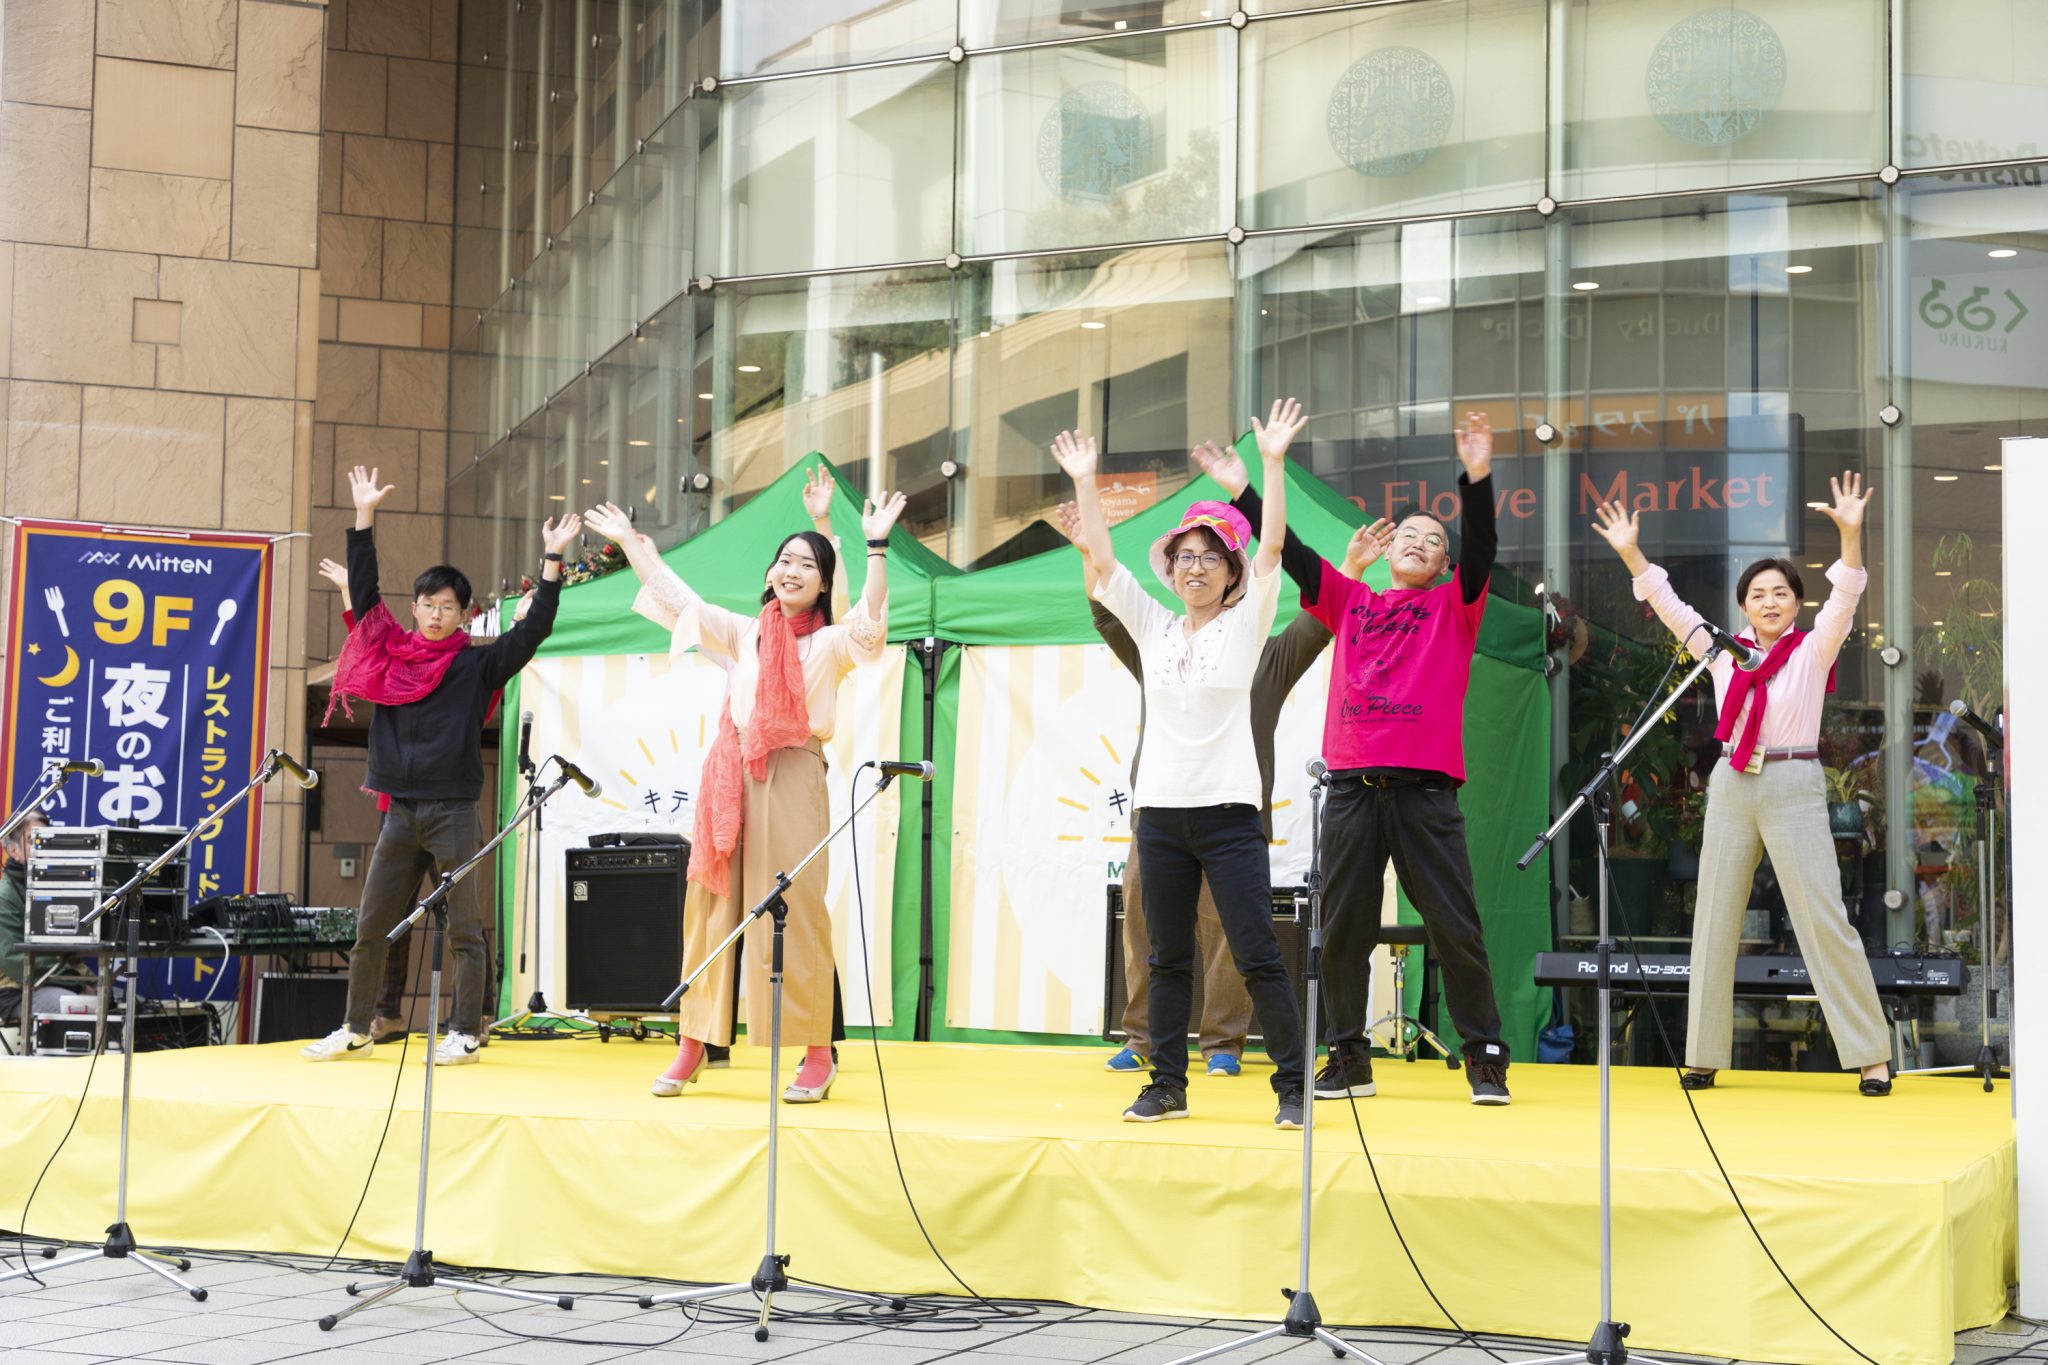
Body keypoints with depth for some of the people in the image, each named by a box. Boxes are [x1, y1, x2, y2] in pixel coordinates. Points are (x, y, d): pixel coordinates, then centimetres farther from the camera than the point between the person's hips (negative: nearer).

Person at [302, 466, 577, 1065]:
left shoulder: (478, 665, 1)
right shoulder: (392, 654, 9)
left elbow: (533, 629, -8)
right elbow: (364, 594, 10)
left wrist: (553, 559, -15)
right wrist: (365, 516, 7)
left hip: (454, 812, -4)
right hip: (400, 813, 4)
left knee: (464, 931, -2)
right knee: (370, 929, 8)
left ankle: (464, 1034, 3)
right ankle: (356, 1031, 18)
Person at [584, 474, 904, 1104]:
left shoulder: (831, 643, 3)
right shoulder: (744, 634, 17)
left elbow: (869, 627, -17)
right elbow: (678, 598, 21)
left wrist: (877, 546, -25)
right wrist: (630, 541, 21)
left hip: (792, 775, -5)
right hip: (730, 774, 5)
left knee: (793, 911, -8)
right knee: (710, 905, 4)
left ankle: (818, 1055, -2)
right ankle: (692, 1046, 10)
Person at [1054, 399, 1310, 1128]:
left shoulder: (1244, 626, 1)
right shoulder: (1153, 628, 10)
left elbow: (1271, 550, -10)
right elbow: (1100, 559, 6)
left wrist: (1273, 463, -16)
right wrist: (1084, 481, 1)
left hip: (1227, 811, -4)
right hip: (1160, 812, 4)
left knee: (1258, 957, -5)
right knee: (1167, 959, 9)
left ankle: (1292, 1087, 1)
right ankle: (1167, 1085, 16)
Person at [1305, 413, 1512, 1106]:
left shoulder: (1453, 606, 9)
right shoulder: (1351, 602, 17)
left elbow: (1481, 549, -7)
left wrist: (1477, 478, -21)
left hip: (1425, 788, -3)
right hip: (1351, 783, 3)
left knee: (1454, 927, -3)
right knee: (1342, 927, 5)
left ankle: (1485, 1056, 6)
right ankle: (1348, 1057, 15)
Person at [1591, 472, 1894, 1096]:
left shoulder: (1813, 650, 0)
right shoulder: (1725, 653, 10)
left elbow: (1845, 598, -15)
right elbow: (1669, 605, 11)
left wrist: (1850, 534, -30)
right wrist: (1630, 553, 1)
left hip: (1793, 788, -4)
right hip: (1731, 788, 4)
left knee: (1826, 922, -8)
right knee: (1713, 923, 5)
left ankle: (1872, 1055, -3)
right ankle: (1704, 1057, 13)